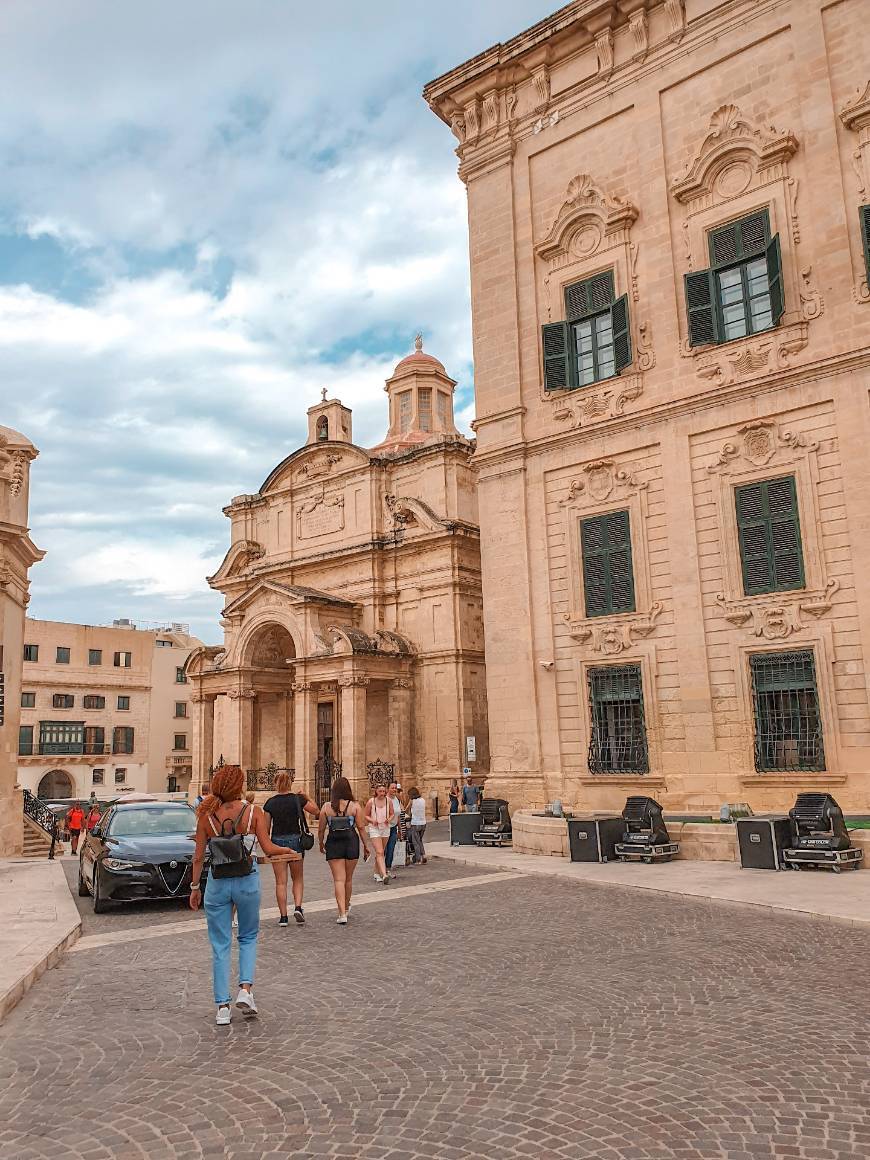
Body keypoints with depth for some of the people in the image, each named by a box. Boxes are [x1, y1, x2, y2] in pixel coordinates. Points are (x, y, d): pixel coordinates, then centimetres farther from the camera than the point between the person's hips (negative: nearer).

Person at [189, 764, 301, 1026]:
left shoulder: (206, 815, -5)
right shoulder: (253, 812, -9)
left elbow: (198, 856, -2)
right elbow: (268, 848, -11)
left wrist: (195, 887, 8)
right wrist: (289, 851, 8)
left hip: (217, 883, 1)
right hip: (247, 881, 0)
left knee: (220, 946, 12)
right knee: (248, 937, 21)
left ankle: (222, 1006, 12)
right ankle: (245, 989, 4)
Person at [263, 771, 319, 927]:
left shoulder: (270, 803, -2)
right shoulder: (298, 799, -6)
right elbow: (317, 812, 1)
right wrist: (307, 798, 11)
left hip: (277, 842, 0)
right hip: (296, 840, 0)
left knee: (280, 882, 6)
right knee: (298, 878, 16)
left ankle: (283, 916, 5)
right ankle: (298, 907, -2)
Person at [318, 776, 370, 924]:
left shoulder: (326, 807, -2)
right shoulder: (355, 806, -3)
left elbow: (321, 829, 2)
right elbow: (360, 827, -4)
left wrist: (321, 844, 19)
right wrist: (366, 846, 5)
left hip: (333, 844, -1)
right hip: (351, 843, 1)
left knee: (338, 879, 1)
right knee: (348, 878, 17)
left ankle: (342, 914, -9)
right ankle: (346, 908, 35)